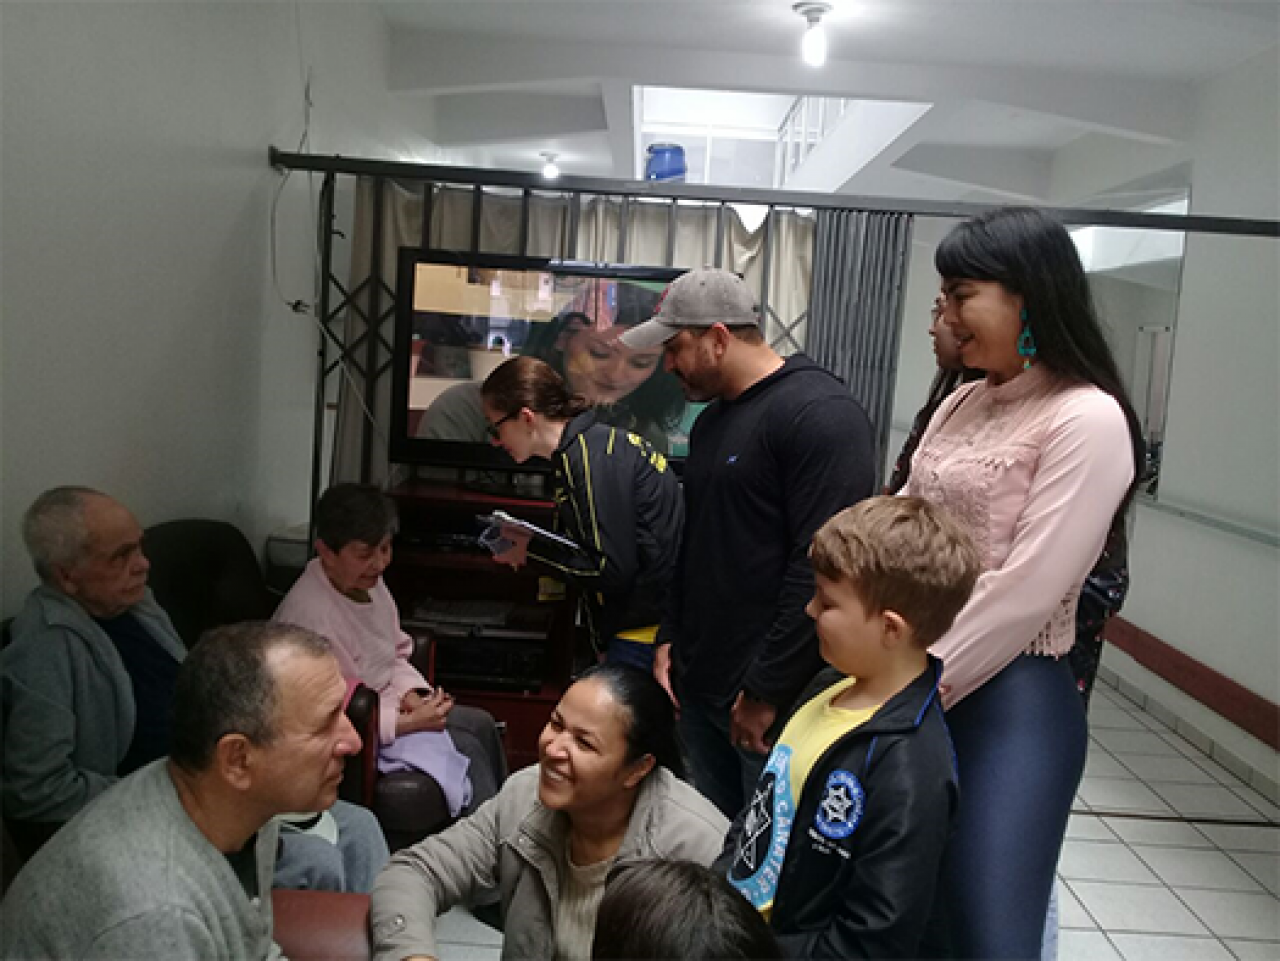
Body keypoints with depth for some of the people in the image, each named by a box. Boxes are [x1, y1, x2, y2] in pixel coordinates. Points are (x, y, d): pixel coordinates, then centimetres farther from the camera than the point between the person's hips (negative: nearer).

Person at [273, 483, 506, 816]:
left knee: (481, 724, 8)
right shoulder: (308, 613, -31)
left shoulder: (369, 582, -2)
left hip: (390, 704, 9)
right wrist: (409, 722, -25)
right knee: (468, 750, -12)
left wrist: (413, 696, -9)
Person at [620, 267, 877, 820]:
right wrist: (669, 638, 13)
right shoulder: (710, 421, 15)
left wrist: (767, 690, -19)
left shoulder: (820, 413, -15)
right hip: (699, 689, 9)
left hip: (776, 699, -8)